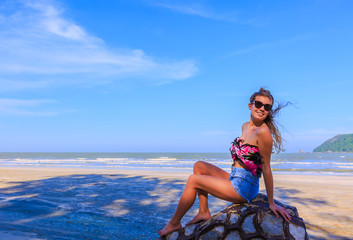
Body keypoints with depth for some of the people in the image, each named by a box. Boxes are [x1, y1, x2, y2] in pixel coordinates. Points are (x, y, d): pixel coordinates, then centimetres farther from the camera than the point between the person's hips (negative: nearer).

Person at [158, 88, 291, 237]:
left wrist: (271, 203, -9)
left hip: (243, 188, -9)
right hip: (234, 179, 9)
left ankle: (174, 223, 15)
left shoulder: (263, 132, -18)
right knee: (199, 166, 11)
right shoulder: (245, 126, 8)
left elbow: (266, 168, -16)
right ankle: (204, 212, 10)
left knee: (193, 180, -3)